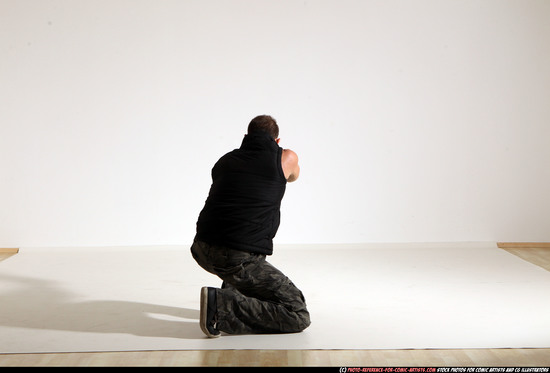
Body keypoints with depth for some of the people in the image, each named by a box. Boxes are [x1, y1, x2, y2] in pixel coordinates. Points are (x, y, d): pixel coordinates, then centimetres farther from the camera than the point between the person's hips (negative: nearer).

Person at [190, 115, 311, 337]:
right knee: (299, 317, 1)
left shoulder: (224, 161, 19)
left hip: (201, 251, 7)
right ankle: (222, 307, -12)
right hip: (239, 259, -6)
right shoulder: (286, 158, 8)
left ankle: (232, 293, 29)